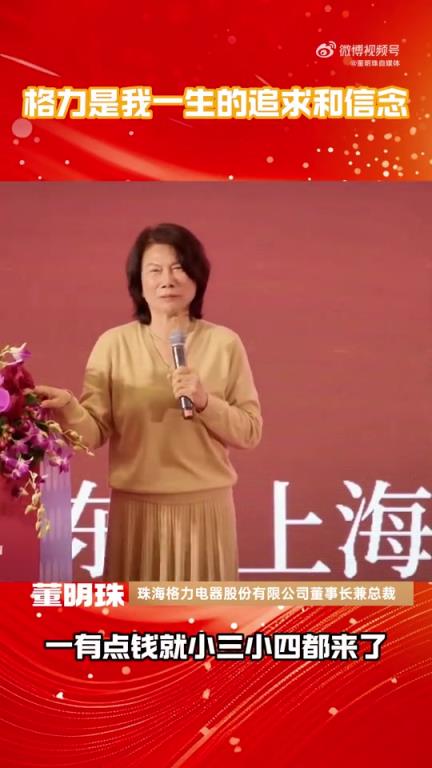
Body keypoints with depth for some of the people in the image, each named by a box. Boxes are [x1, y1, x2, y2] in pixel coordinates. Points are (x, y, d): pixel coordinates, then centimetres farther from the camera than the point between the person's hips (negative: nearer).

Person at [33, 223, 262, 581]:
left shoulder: (224, 343, 0)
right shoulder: (113, 344, 0)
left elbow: (250, 432, 0)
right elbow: (95, 433, -6)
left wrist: (205, 402, -15)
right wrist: (69, 409, -25)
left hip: (205, 507, 0)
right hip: (136, 508, 0)